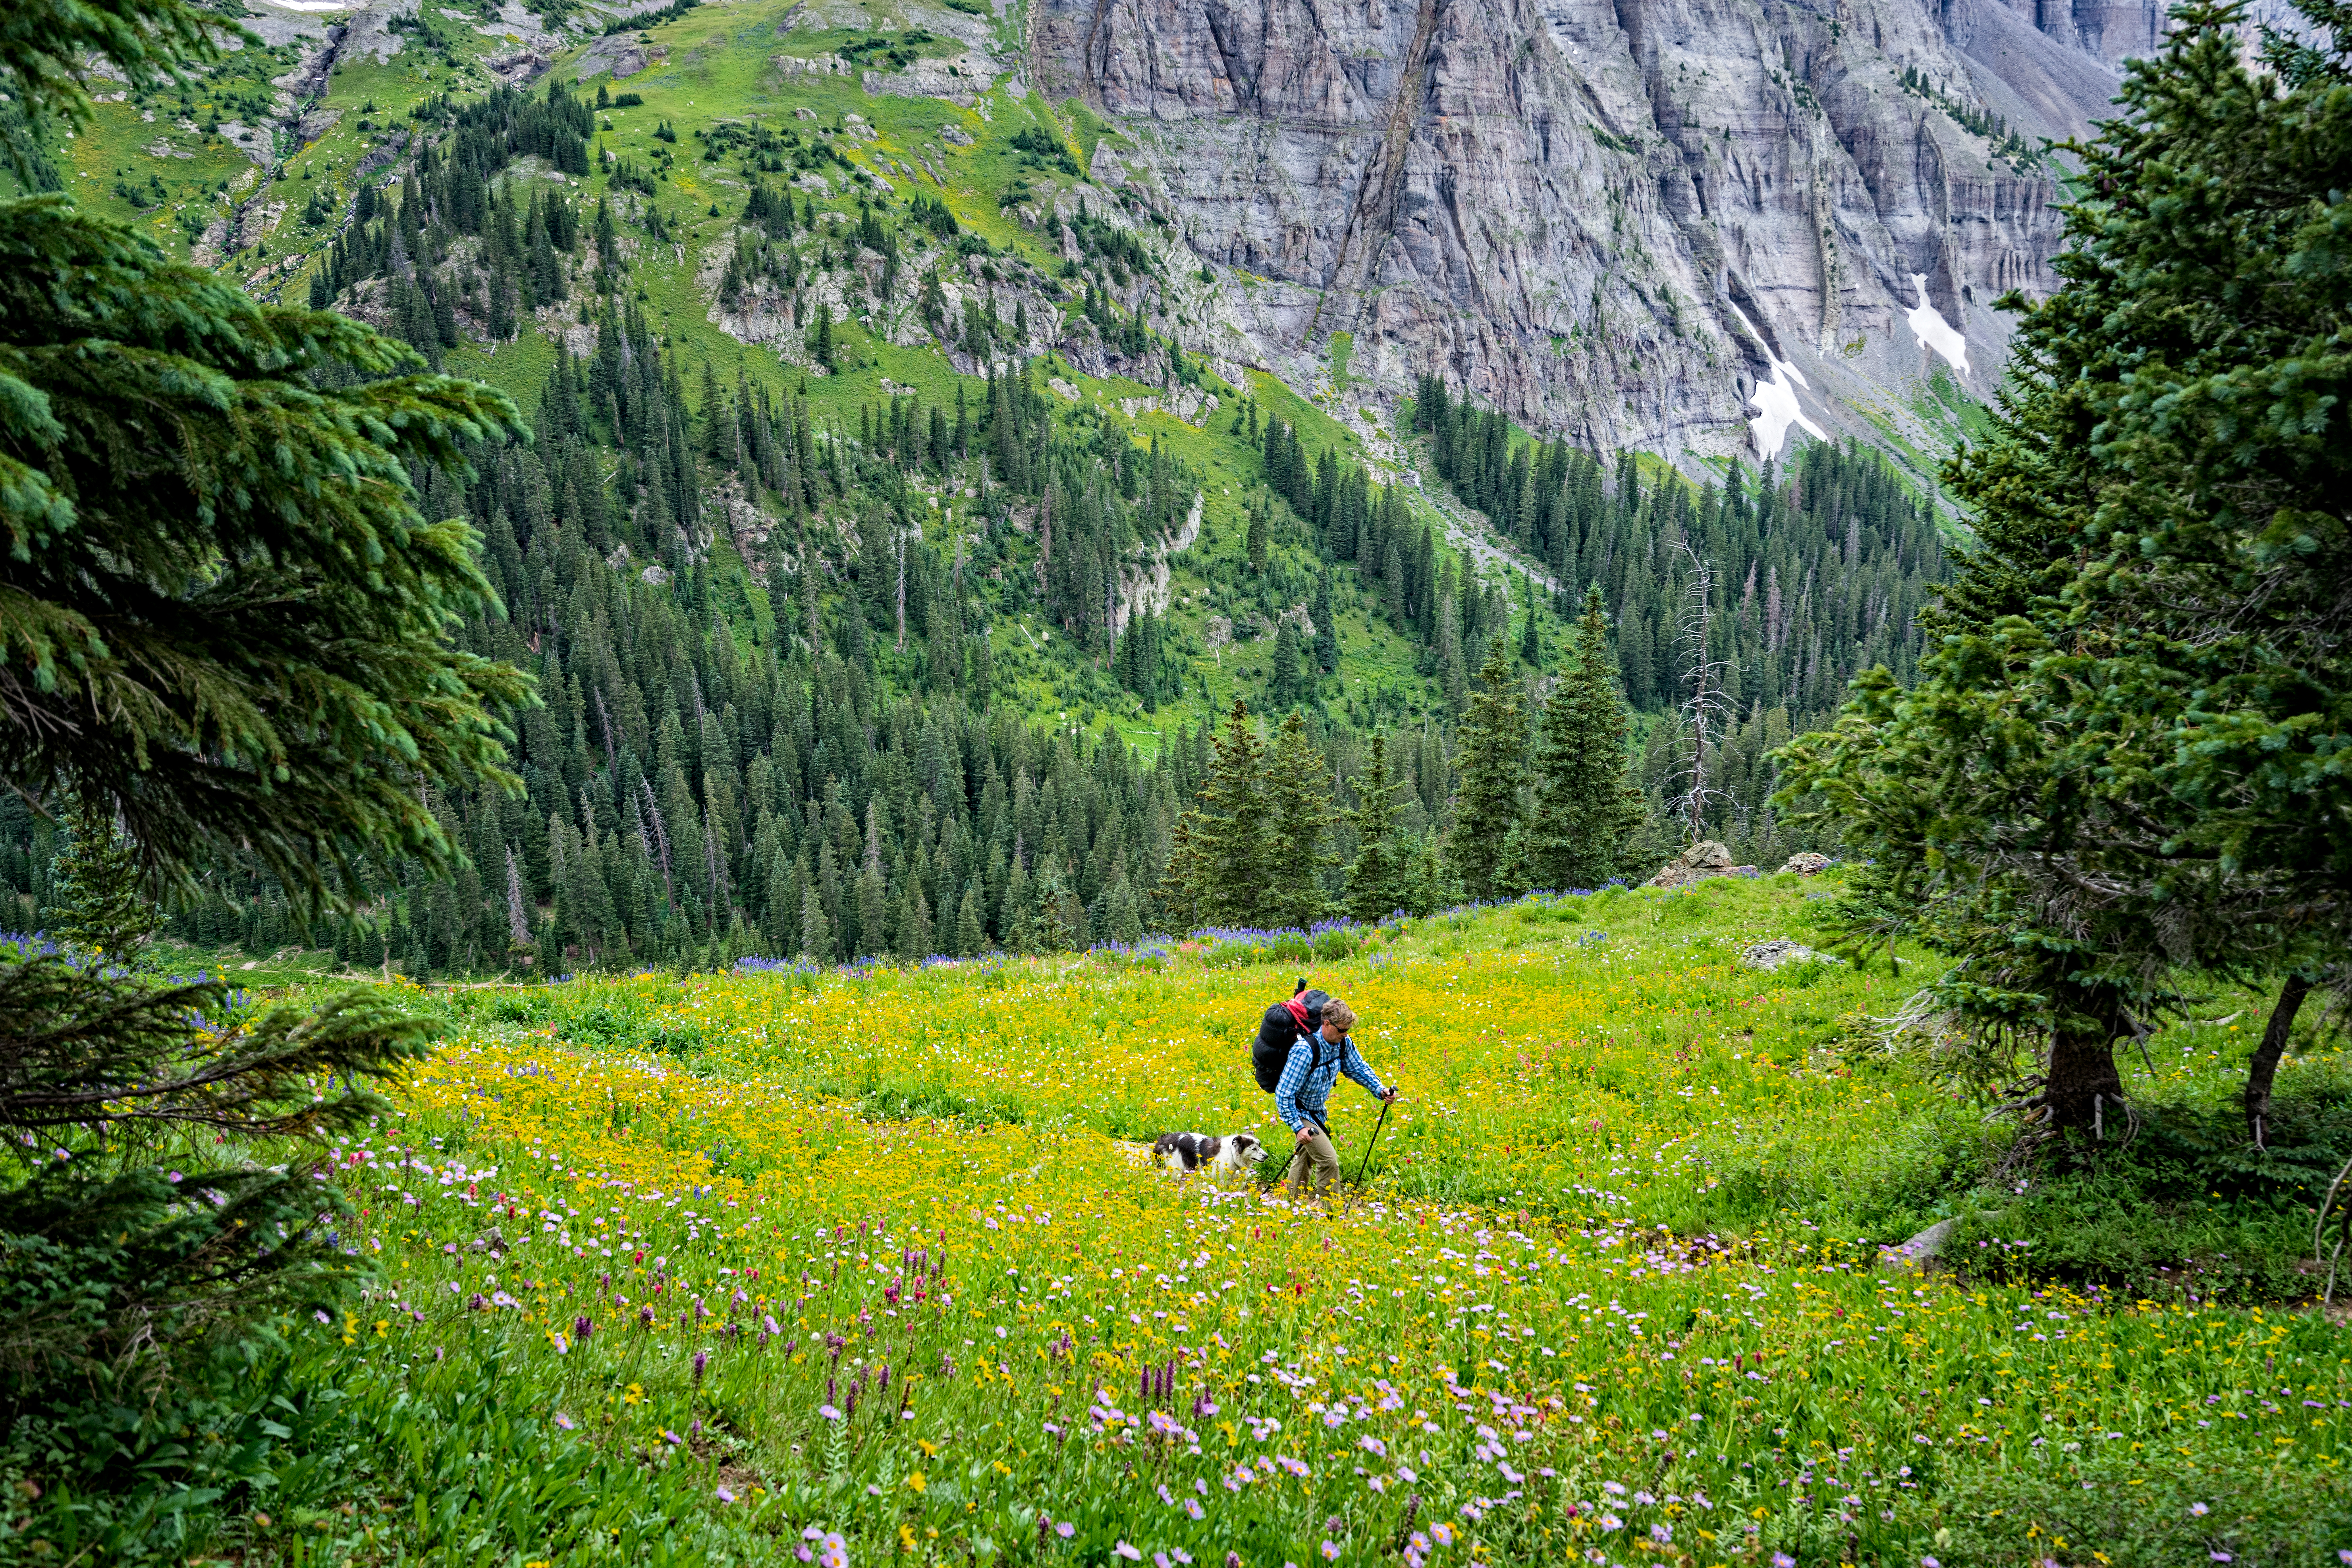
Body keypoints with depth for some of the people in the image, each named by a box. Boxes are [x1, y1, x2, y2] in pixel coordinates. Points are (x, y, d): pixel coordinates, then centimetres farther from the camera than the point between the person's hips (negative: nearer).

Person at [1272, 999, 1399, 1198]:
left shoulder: (1343, 1043, -12)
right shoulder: (1305, 1051, -35)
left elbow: (1359, 1069, 5)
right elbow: (1284, 1093, -30)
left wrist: (1380, 1090, -12)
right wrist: (1297, 1127, -32)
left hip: (1317, 1111, 9)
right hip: (1298, 1111, -9)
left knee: (1306, 1158, 23)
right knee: (1328, 1160, -16)